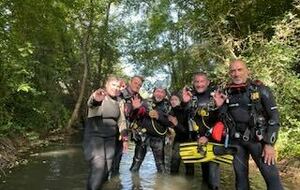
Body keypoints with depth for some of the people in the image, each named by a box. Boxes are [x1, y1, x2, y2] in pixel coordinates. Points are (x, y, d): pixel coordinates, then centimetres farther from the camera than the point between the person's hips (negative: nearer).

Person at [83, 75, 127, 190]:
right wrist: (95, 99, -58)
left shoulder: (118, 102, 11)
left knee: (107, 167, 5)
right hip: (94, 136, -6)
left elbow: (121, 120, 13)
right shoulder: (98, 96, -9)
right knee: (98, 166, -20)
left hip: (110, 138, 6)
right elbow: (90, 103, -32)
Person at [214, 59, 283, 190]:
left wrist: (270, 143, -12)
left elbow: (274, 116, -7)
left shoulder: (260, 89, -6)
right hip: (236, 140, 3)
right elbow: (224, 119, 10)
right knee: (240, 175, 11)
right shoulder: (227, 93, 4)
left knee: (271, 177, -7)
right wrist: (219, 106, -10)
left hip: (258, 139, -3)